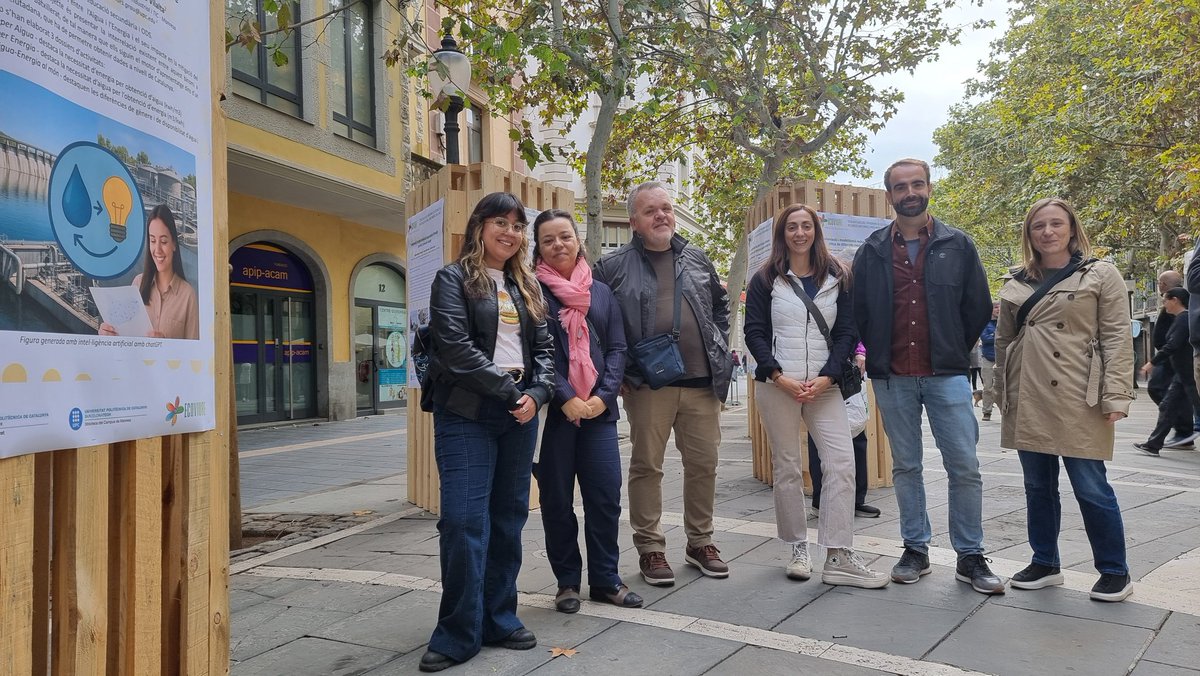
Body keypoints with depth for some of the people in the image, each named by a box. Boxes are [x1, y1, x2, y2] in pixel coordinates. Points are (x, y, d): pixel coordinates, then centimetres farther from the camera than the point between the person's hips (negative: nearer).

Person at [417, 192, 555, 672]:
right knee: (464, 519, -8)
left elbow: (544, 348, 12)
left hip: (520, 414, 5)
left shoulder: (527, 286, 16)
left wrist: (535, 394, -6)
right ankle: (458, 633, 4)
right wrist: (508, 390, -12)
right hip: (466, 413, -5)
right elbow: (456, 347, -12)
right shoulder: (454, 279, 0)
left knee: (508, 518, 8)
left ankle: (499, 619, 20)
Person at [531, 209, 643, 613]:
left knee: (606, 497, 3)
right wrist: (567, 399, -14)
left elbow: (617, 348, 8)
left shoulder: (601, 292, 14)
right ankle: (567, 583, 19)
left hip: (598, 410, 3)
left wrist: (603, 396, -6)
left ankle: (605, 579, 18)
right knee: (557, 500, 5)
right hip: (553, 411, -3)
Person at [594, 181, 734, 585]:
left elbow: (721, 306, 24)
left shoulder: (697, 260, 13)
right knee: (647, 466, 4)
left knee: (704, 464, 9)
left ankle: (700, 543, 25)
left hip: (702, 382, 4)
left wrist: (720, 351, 14)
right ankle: (650, 548, 17)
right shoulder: (613, 267, 0)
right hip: (647, 385, -4)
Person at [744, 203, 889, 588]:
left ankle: (839, 558, -4)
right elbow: (754, 332, -1)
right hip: (778, 385, -2)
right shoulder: (765, 280, 5)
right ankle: (797, 550, 16)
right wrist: (778, 376, -12)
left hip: (823, 385, 2)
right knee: (787, 468, 4)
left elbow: (846, 332, 6)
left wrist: (827, 377, -9)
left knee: (842, 462, -8)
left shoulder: (836, 278, 10)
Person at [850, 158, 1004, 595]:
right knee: (905, 467, 9)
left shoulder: (958, 246, 5)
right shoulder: (872, 252, 5)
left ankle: (970, 557, 12)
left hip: (946, 377, -1)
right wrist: (878, 356, 7)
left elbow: (979, 307, 8)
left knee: (965, 467, -1)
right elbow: (859, 312, 9)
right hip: (892, 379, 1)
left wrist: (954, 352, 8)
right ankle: (915, 551, 21)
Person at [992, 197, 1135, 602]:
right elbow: (1003, 341, 16)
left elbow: (1117, 338, -4)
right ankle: (1044, 563, 25)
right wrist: (1003, 395, 13)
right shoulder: (1016, 285, 12)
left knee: (1091, 488, -1)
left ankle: (1115, 572, 16)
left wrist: (1115, 396, -12)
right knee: (1038, 486, 11)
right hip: (1028, 402, 4)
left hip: (1077, 400, -4)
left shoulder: (1101, 275, 2)